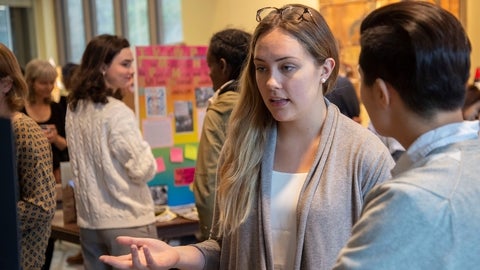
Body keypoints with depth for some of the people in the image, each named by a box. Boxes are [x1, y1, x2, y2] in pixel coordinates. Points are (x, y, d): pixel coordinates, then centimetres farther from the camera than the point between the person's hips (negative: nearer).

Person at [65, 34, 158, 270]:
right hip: (127, 222, -7)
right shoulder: (117, 112, -17)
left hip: (88, 219, 7)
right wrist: (145, 152, 2)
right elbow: (143, 170, -15)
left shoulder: (73, 108, 5)